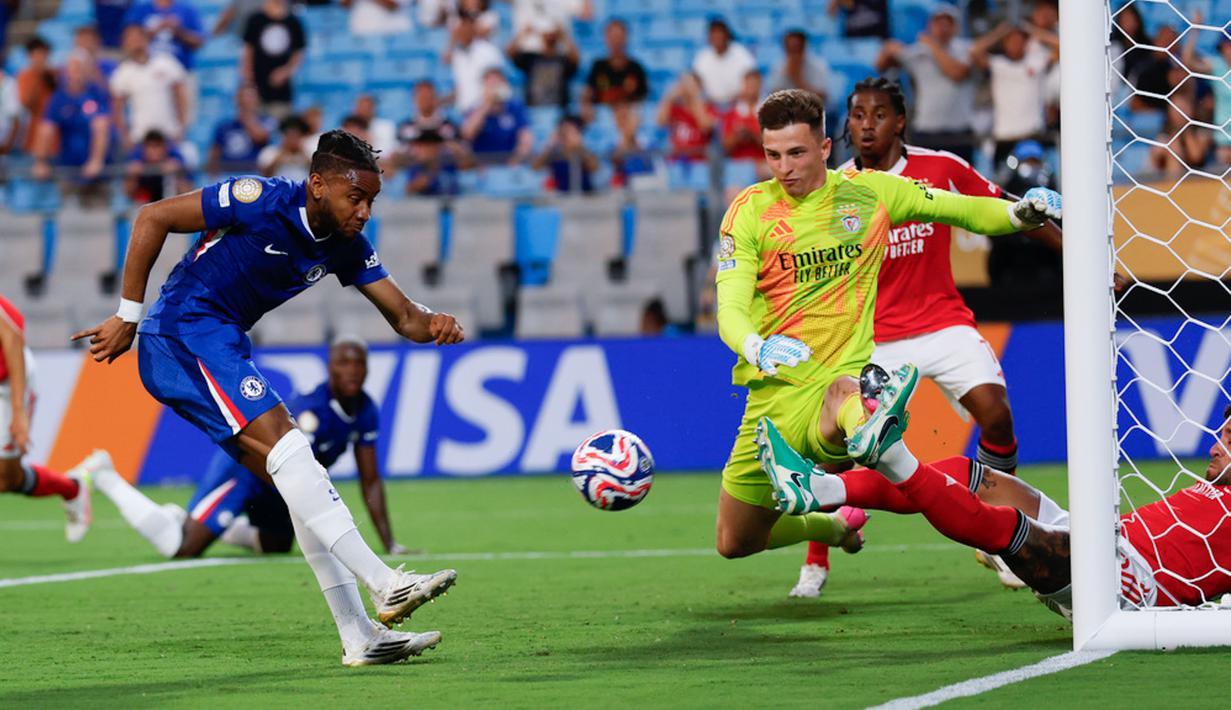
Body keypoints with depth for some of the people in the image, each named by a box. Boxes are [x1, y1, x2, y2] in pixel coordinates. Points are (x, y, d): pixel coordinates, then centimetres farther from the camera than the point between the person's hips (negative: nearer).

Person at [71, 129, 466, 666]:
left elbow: (401, 315, 4)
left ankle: (360, 636, 1)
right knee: (285, 445, -22)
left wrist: (432, 323, -21)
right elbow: (152, 218, -13)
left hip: (223, 347, 9)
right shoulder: (264, 200, -17)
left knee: (299, 481, 3)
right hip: (184, 334, -9)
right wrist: (128, 318, -12)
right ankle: (384, 584, -29)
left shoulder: (348, 247, 5)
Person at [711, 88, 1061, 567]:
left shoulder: (868, 192, 4)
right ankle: (834, 526, 41)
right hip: (776, 391, 3)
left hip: (845, 371, -3)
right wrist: (756, 348, -35)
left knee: (845, 393, -44)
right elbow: (730, 310, -11)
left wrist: (1021, 213, -7)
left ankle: (868, 429, -80)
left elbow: (962, 210, 14)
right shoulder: (750, 210, 0)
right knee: (735, 544, 13)